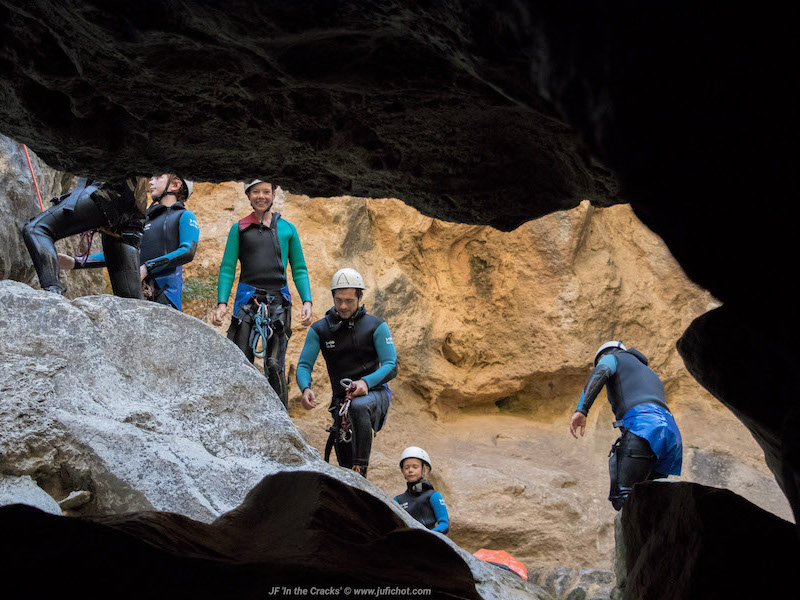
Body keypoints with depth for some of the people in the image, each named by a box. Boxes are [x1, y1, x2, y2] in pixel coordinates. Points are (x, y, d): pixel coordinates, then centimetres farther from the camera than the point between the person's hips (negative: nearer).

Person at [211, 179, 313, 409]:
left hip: (278, 300, 0)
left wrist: (307, 301, 1)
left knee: (275, 365, -5)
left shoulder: (287, 229, 13)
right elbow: (227, 269, 7)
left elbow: (299, 270, 14)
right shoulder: (239, 229, 11)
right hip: (247, 298, 0)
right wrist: (221, 302, -5)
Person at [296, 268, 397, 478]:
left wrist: (365, 382, -28)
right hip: (341, 399, 3)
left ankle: (362, 472, -37)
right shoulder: (319, 330, 5)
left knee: (358, 406, -39)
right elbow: (303, 365, 0)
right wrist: (306, 389, -24)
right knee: (345, 467, -5)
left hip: (375, 392, -3)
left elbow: (391, 366, -8)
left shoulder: (376, 326, -1)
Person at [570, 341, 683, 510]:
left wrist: (581, 410, -15)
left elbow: (600, 372, -3)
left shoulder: (611, 357, 23)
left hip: (641, 426, -8)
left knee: (623, 500, -17)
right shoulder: (651, 375, 42)